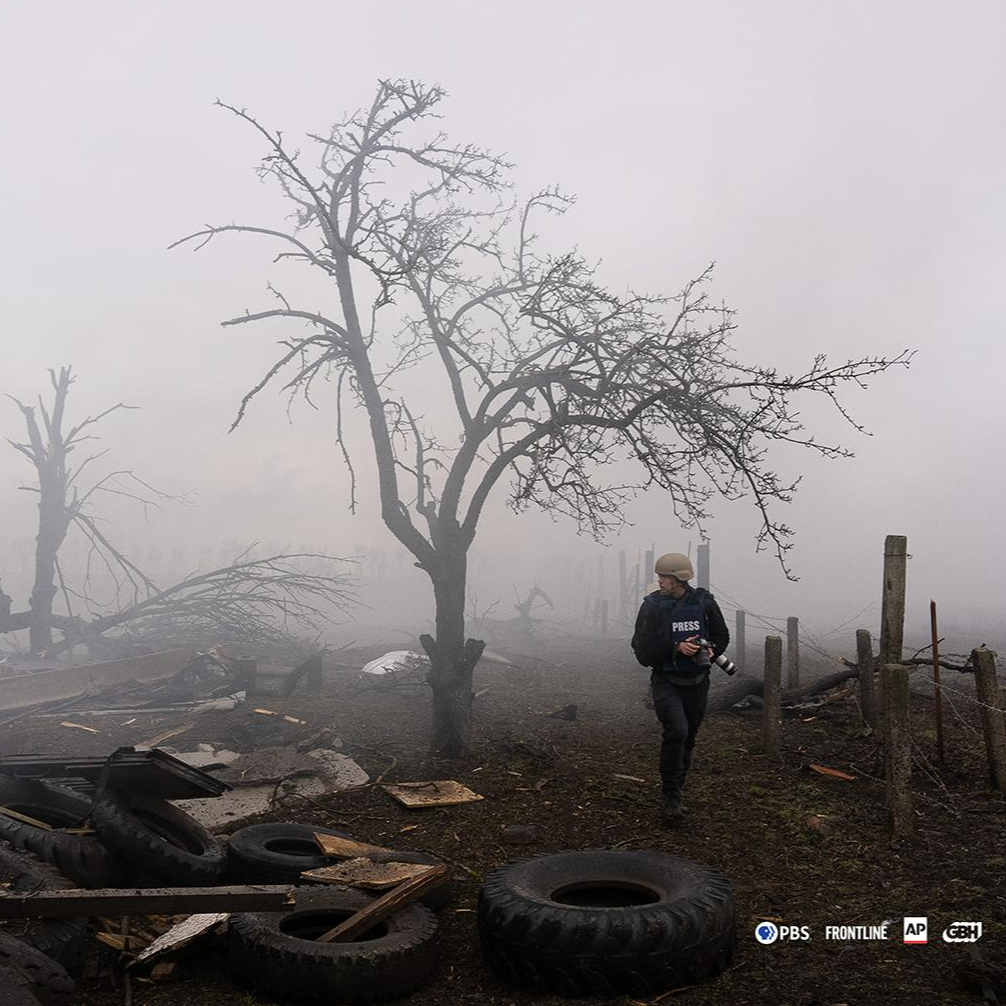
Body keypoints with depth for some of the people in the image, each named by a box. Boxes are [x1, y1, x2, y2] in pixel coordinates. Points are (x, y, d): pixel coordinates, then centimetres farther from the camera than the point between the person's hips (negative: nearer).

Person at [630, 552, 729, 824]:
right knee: (676, 731, -24)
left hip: (697, 681, 3)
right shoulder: (652, 606, -9)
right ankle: (671, 798, -12)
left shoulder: (704, 602, -3)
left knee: (687, 740, 12)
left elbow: (722, 635, 10)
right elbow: (643, 649, -12)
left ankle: (672, 795, 31)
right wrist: (676, 647, -24)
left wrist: (711, 650, -11)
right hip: (666, 681, -3)